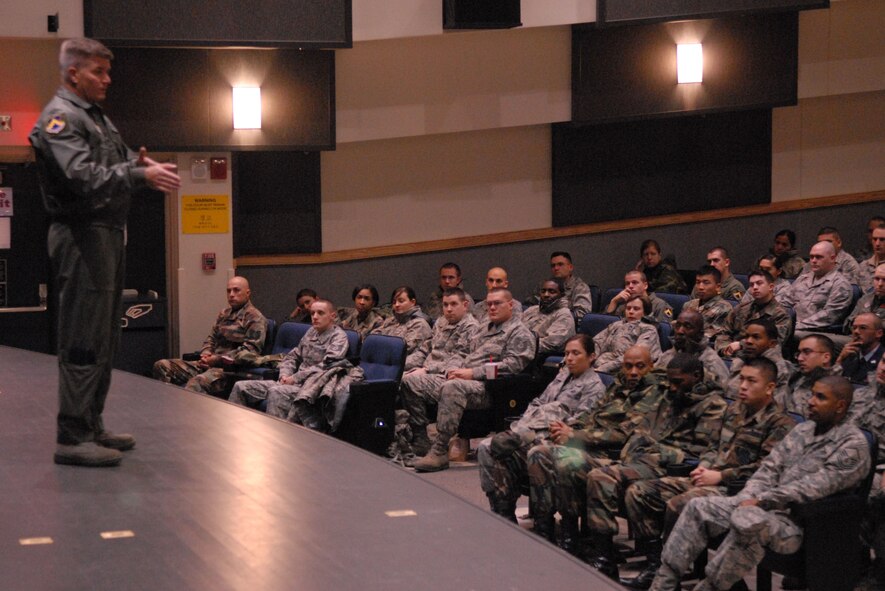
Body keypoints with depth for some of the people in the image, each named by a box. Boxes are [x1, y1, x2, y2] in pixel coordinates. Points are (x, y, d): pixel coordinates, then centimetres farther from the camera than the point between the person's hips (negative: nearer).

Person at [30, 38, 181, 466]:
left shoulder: (96, 116, 21)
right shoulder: (60, 118, -11)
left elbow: (122, 158, 20)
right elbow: (83, 176, -23)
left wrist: (142, 164, -4)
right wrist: (140, 175, -26)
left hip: (108, 234, 10)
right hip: (81, 235, -10)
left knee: (104, 339, 14)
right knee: (83, 340, -11)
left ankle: (91, 427, 22)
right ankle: (72, 436, -9)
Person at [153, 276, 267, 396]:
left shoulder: (255, 318, -3)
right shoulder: (224, 314, 22)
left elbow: (250, 353, -12)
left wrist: (218, 359, -15)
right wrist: (205, 355, 4)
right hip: (210, 364, 9)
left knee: (197, 382, -39)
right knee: (162, 366, -7)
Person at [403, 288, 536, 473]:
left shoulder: (520, 333, 1)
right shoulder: (484, 328, 29)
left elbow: (512, 365, -13)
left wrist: (472, 373, -17)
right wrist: (458, 370, 6)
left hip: (487, 387, -9)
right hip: (461, 379, 9)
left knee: (452, 388, -41)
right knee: (410, 382, -4)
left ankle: (440, 451, -41)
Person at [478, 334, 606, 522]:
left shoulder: (594, 385, 3)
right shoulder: (562, 375, 28)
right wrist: (520, 426, 5)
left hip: (552, 437, -8)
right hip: (529, 430, 8)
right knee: (485, 448, -18)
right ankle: (502, 510, -21)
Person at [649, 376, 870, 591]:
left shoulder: (853, 444, -10)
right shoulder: (802, 430, 17)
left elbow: (813, 488, -18)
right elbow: (770, 468, 14)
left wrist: (761, 501, -18)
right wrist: (747, 498, -5)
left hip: (798, 522, -9)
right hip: (766, 508, 9)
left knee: (747, 521, -37)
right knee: (698, 508, -1)